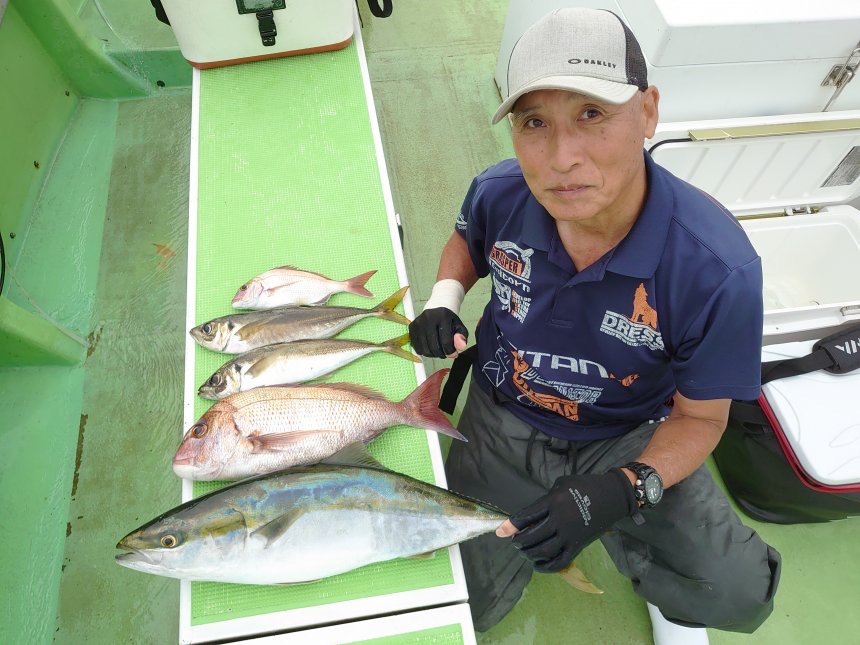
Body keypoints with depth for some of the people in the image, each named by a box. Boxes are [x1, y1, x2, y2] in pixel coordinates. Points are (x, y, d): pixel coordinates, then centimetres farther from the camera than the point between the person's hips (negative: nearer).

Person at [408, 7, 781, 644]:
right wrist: (444, 298, -13)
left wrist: (623, 490, -31)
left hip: (630, 438, -1)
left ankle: (630, 547, 17)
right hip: (503, 422, 2)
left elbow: (699, 417, -14)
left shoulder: (718, 271, -29)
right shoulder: (498, 194, -19)